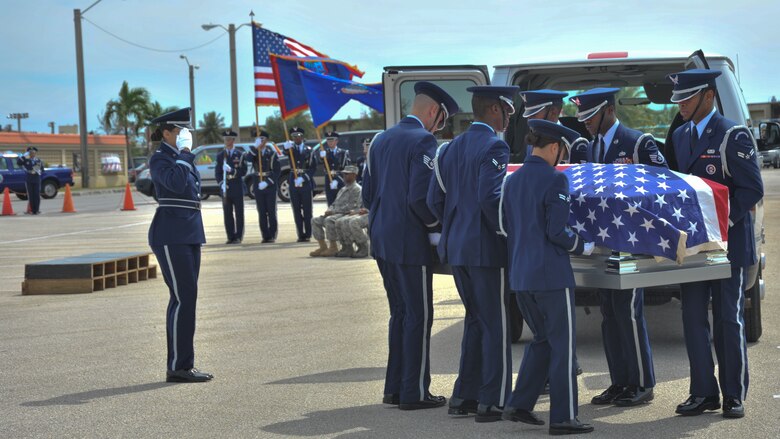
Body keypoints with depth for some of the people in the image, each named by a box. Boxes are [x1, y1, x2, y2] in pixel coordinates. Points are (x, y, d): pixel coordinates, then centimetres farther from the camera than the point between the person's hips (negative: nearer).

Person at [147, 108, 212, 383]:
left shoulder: (183, 158, 18)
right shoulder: (159, 158, -8)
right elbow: (176, 183, -26)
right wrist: (184, 154, -15)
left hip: (189, 233, 9)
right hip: (171, 235, -9)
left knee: (185, 298, 9)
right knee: (183, 298, -11)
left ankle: (184, 365, 13)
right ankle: (178, 367, -7)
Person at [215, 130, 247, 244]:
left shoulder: (240, 155, 3)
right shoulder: (220, 155, 10)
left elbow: (243, 171, -4)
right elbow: (217, 172, 7)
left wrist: (232, 170, -19)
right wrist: (221, 183, -8)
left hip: (237, 187, -2)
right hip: (225, 188, 2)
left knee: (239, 213, -2)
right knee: (227, 213, 2)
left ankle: (238, 236, 2)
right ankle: (230, 236, 8)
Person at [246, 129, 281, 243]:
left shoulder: (272, 152, -2)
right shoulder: (254, 152, 7)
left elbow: (277, 170, -5)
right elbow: (248, 159, -15)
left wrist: (267, 182, -13)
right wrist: (255, 147, -22)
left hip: (270, 185, -3)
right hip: (258, 185, 3)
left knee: (271, 211, -1)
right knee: (261, 212, 3)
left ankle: (272, 235, 5)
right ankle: (265, 236, 7)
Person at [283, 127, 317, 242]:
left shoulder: (309, 150, 4)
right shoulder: (291, 149, 8)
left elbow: (313, 168, -1)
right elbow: (286, 151, -18)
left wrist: (303, 178, -14)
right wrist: (287, 147, -41)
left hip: (306, 182, -2)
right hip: (293, 182, 2)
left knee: (307, 210, 1)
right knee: (297, 210, 2)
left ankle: (308, 234, 7)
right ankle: (300, 235, 6)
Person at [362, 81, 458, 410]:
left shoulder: (381, 140, 12)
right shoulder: (423, 141, -13)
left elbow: (367, 195, 14)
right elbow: (420, 198, -21)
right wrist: (437, 229, -6)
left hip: (382, 241, 8)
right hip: (410, 242, -8)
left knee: (400, 313, 17)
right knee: (419, 316, 1)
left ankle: (395, 387, 22)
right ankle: (414, 393, 5)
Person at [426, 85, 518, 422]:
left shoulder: (451, 148, 11)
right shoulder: (494, 147, -13)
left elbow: (435, 199, 10)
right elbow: (490, 198, -24)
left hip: (456, 247, 8)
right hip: (487, 250, -8)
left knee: (475, 320, 18)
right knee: (496, 325, 1)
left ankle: (464, 396, 21)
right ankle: (492, 402, 6)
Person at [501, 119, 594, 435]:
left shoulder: (512, 180, 10)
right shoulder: (554, 180, -13)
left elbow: (504, 227, 13)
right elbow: (557, 232, -16)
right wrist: (584, 247, 0)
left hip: (519, 275, 8)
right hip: (551, 274, -8)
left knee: (542, 339, 20)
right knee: (563, 343, 2)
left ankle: (519, 405, 18)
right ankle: (563, 418, 4)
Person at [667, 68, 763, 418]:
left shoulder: (733, 135, -9)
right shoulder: (680, 135, 12)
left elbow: (752, 189, -12)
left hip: (728, 241, -6)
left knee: (729, 319, 0)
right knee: (693, 317, 6)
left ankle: (734, 395, 10)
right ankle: (703, 392, 14)